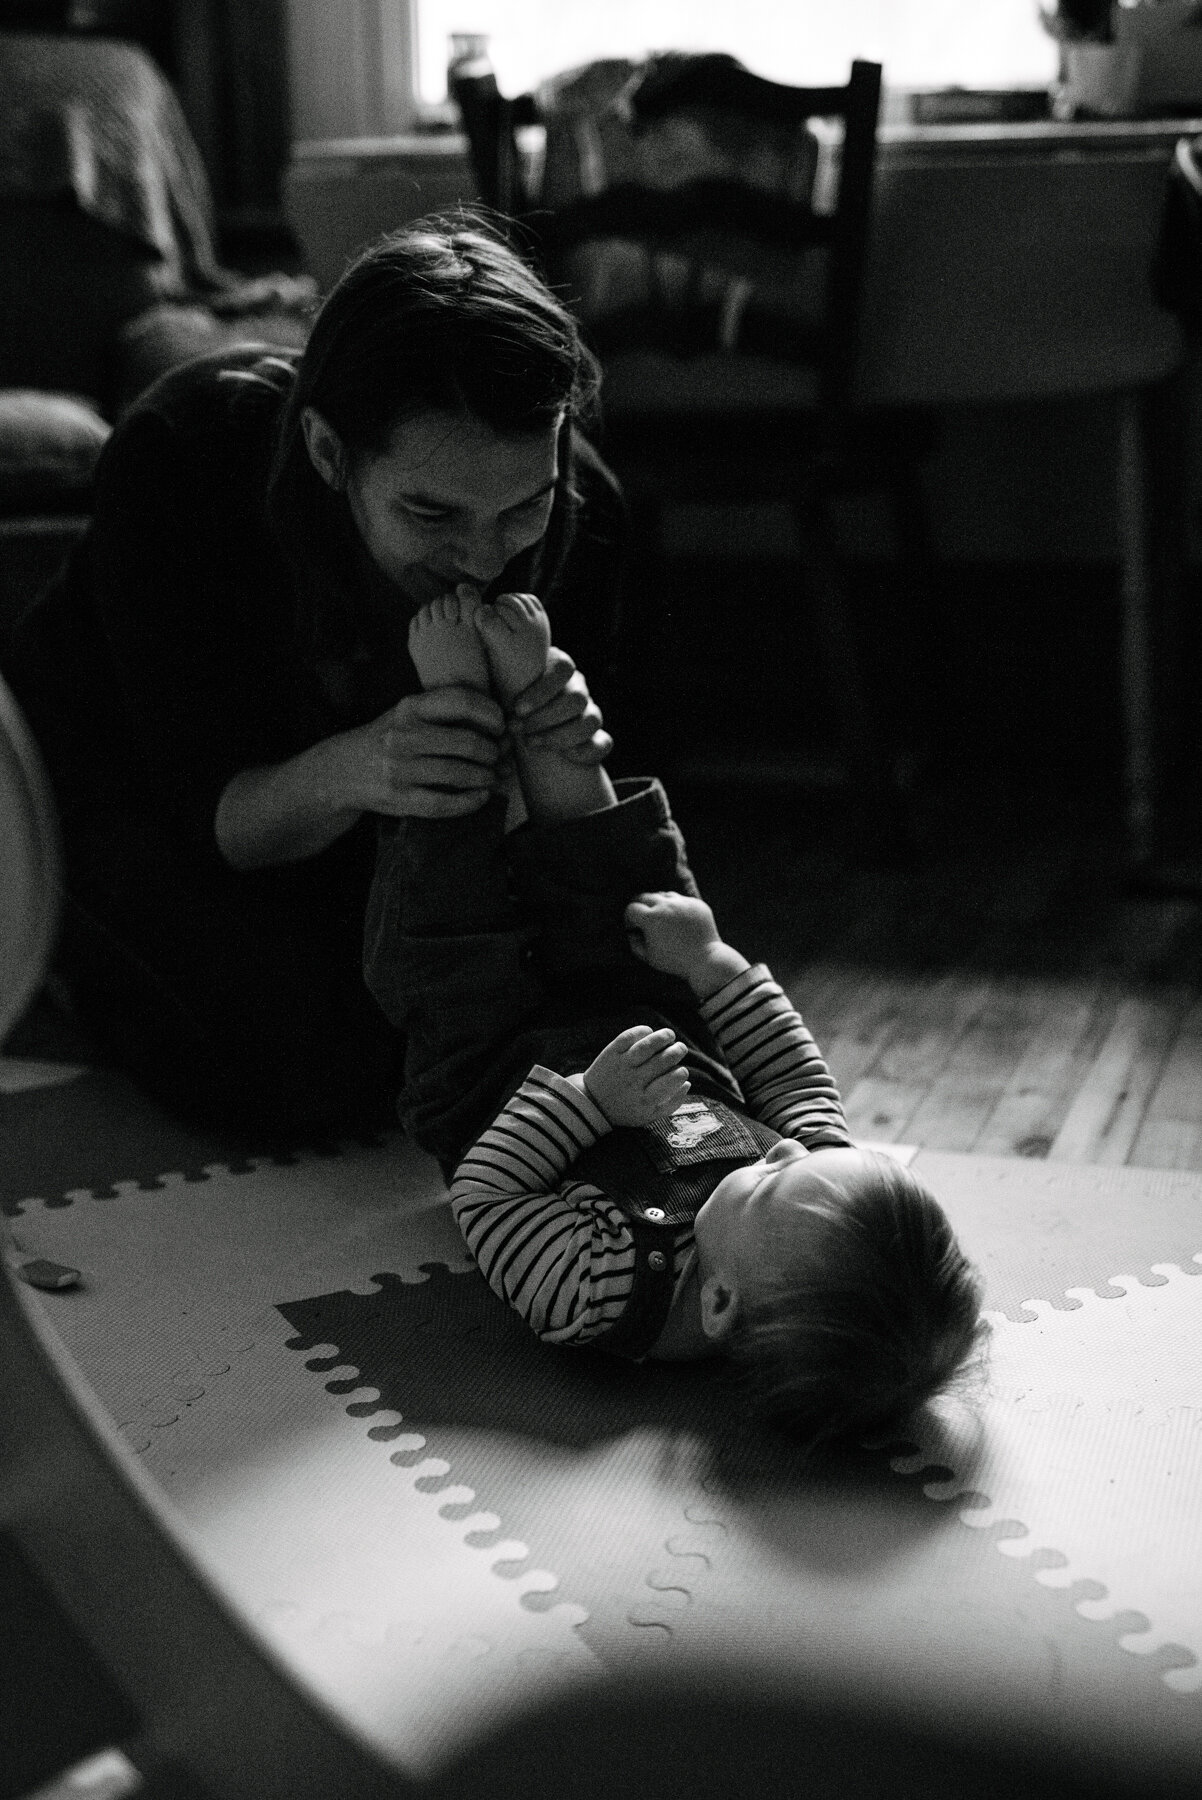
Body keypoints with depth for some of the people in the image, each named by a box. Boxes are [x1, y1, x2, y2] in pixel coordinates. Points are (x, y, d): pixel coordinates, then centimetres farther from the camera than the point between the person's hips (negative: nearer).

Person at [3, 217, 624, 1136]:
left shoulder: (578, 504, -26)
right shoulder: (173, 456, -36)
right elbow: (213, 813, -29)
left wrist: (560, 753, -41)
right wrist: (349, 773, -52)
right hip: (135, 771, -3)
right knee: (332, 1059, -25)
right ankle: (80, 956, 7)